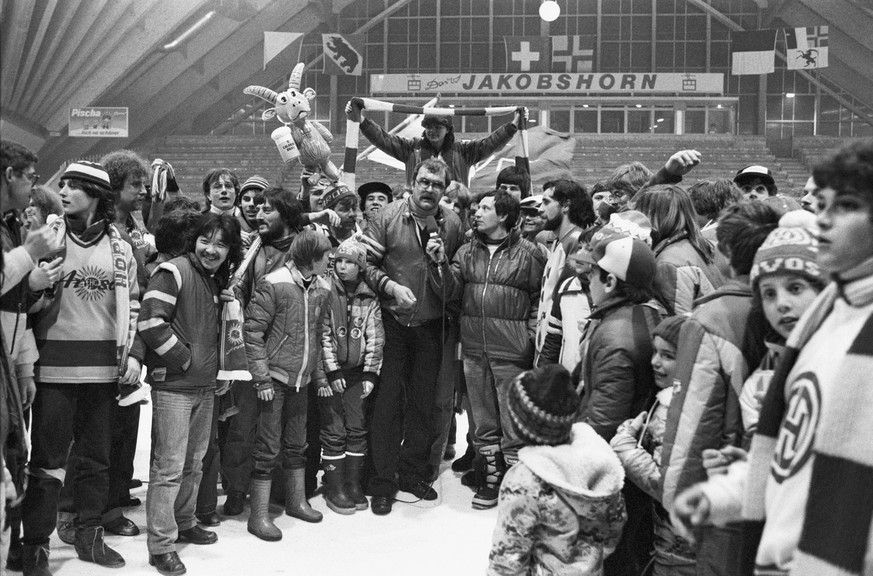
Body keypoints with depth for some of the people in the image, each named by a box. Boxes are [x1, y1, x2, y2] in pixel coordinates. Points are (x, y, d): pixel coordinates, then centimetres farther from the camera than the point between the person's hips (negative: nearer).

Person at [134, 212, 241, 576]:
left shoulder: (219, 280, 12)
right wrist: (183, 358, -13)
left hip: (206, 385, 8)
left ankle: (184, 523, 33)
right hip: (173, 384, -8)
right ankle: (161, 545, 0)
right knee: (169, 467, -5)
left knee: (194, 463, 17)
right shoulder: (173, 272, -12)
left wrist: (216, 367, 12)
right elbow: (150, 322, -20)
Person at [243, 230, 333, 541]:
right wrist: (262, 377, -16)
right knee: (268, 448, -2)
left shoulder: (321, 288, 4)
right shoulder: (273, 285, -16)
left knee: (296, 444, 18)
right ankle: (259, 515, 6)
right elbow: (253, 332, -14)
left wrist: (319, 373, 13)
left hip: (301, 380, 6)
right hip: (274, 378, -6)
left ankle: (296, 500, 33)